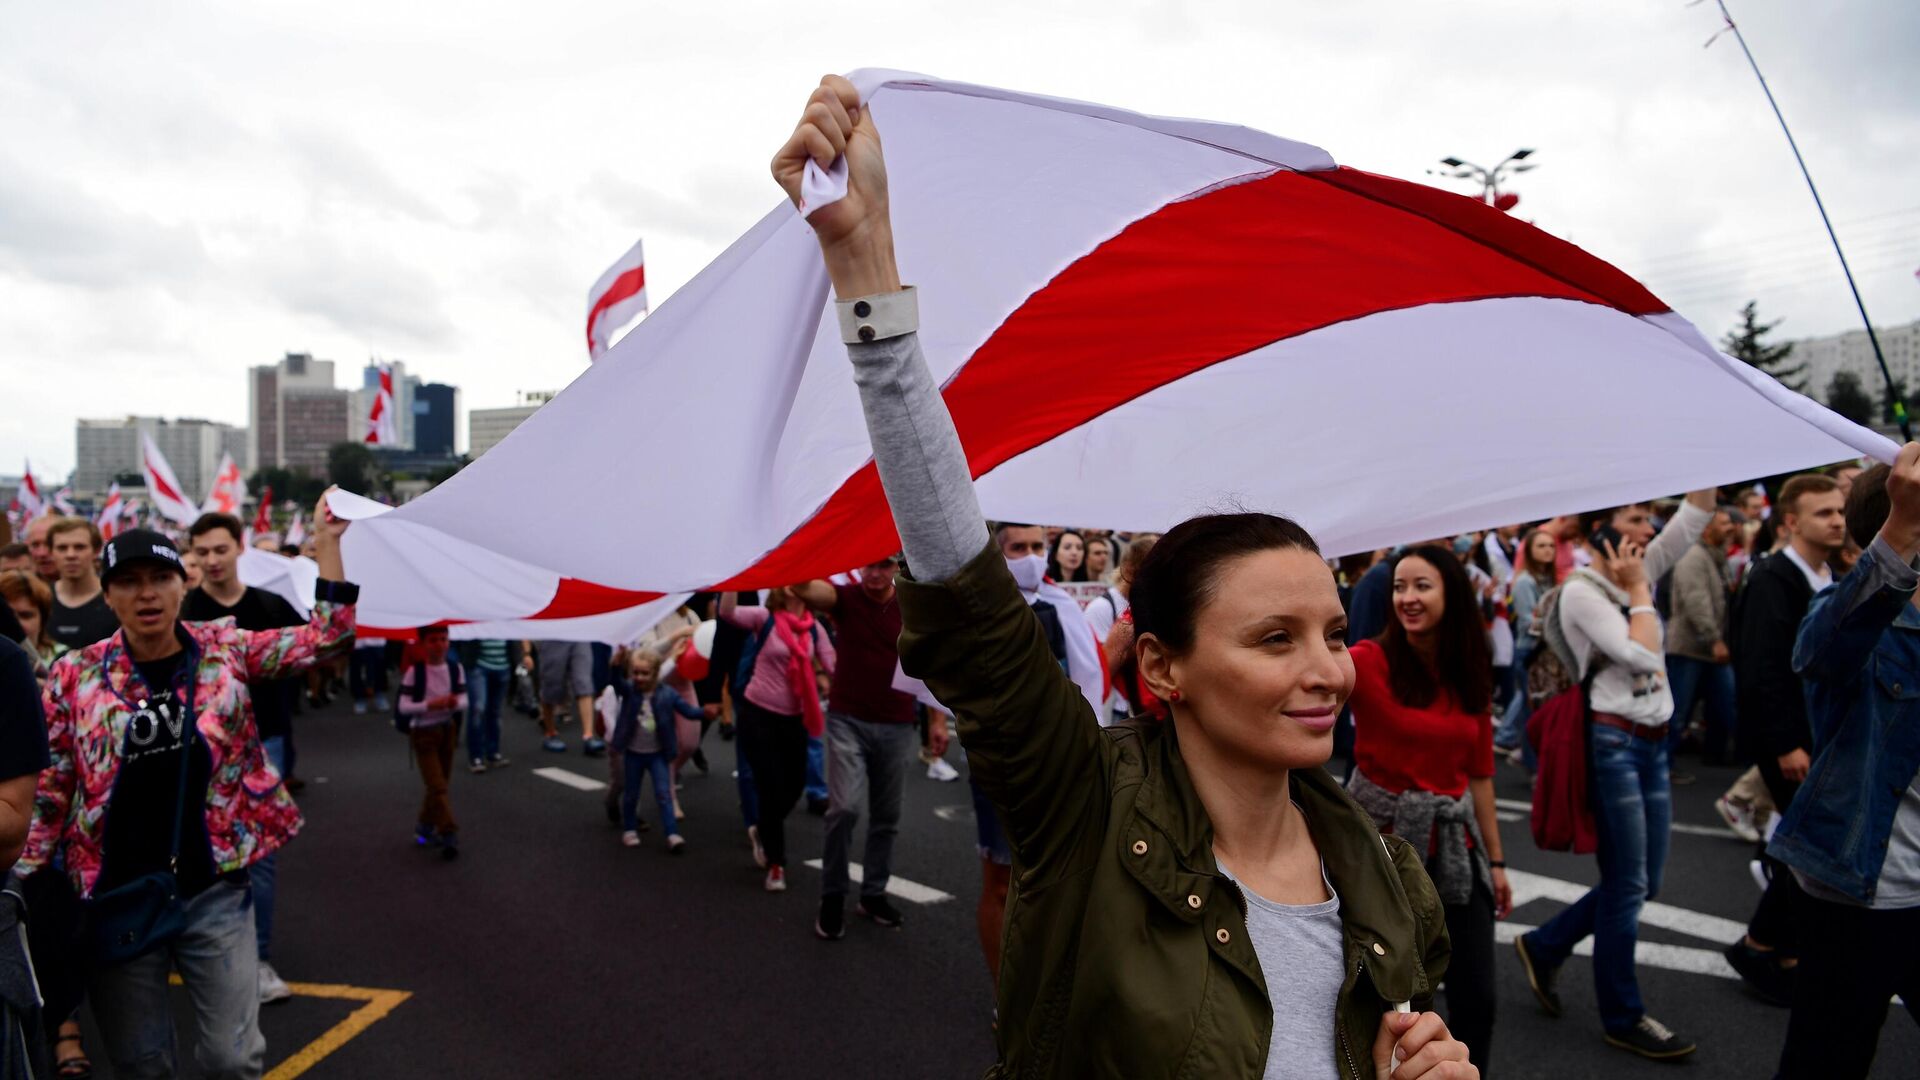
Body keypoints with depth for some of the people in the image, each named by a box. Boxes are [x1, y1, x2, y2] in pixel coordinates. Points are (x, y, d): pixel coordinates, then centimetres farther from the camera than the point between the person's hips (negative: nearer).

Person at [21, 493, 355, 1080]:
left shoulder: (225, 651, -3)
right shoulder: (75, 676, -3)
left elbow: (325, 632, -3)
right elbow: (47, 793, 3)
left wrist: (327, 540, -7)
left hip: (214, 892, 0)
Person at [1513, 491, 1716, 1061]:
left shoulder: (1640, 571, 10)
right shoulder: (1581, 591, -13)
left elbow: (1695, 516, 6)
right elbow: (1642, 655, -22)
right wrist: (1638, 590, -13)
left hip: (1653, 741, 8)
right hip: (1612, 741, -8)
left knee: (1643, 882, 13)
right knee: (1627, 884, 1)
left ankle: (1545, 946, 28)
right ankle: (1623, 1018, 16)